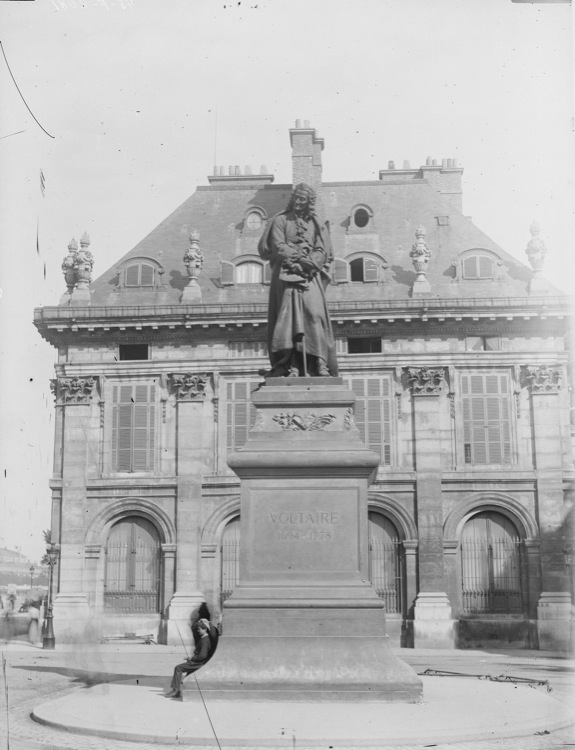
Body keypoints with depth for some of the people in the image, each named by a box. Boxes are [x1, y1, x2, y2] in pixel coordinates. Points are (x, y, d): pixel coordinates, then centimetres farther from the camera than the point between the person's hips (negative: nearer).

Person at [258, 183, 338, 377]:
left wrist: (311, 263, -13)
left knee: (315, 313, -14)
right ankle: (291, 366, -19)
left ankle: (320, 363, -17)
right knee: (288, 314, -13)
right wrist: (299, 258, -15)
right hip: (286, 274, -2)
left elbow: (321, 251, 7)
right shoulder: (280, 221, 11)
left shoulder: (315, 224, 17)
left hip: (310, 276, 2)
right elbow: (278, 246, -2)